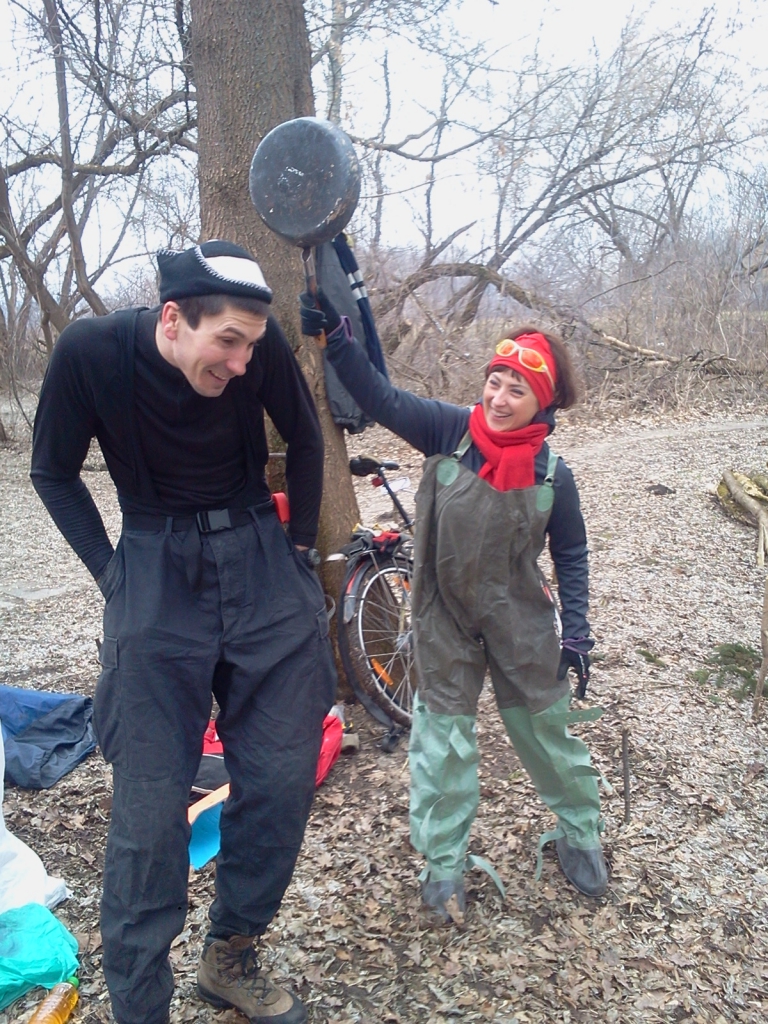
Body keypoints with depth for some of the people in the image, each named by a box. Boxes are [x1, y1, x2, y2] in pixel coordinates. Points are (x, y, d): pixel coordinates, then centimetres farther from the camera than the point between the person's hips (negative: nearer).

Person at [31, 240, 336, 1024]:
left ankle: (230, 957, 27)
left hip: (258, 558, 2)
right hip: (156, 570, -2)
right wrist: (112, 573, -4)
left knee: (282, 777, 3)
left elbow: (304, 438, 7)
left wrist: (299, 547, 7)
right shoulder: (91, 351, -14)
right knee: (150, 804, -2)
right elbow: (54, 474, 0)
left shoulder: (262, 346, -12)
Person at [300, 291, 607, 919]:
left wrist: (576, 633, -3)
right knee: (443, 737, 8)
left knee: (546, 727, 14)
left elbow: (571, 555, 0)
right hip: (445, 617, 0)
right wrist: (334, 334, -32)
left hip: (520, 621, 0)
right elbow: (382, 398, -20)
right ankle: (444, 860, 26)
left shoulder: (552, 475, -10)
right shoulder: (449, 432, -12)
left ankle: (580, 833, 39)